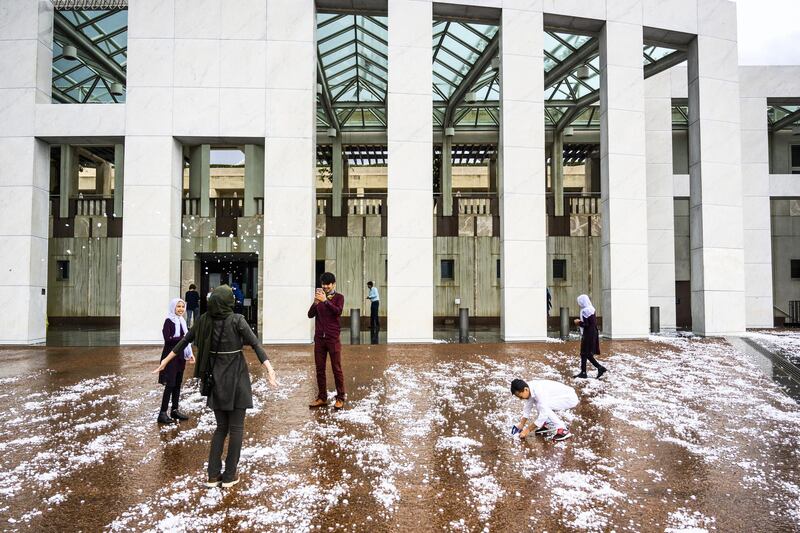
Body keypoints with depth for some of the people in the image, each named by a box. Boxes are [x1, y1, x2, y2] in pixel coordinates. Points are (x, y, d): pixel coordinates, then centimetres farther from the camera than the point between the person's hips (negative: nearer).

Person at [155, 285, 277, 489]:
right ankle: (229, 476, 12)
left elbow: (185, 340, 9)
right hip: (236, 378, -5)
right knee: (236, 428, 7)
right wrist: (270, 369, -27)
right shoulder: (236, 320, -15)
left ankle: (213, 475, 15)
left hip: (217, 378, 5)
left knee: (221, 427, 16)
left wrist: (167, 359, 21)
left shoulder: (204, 320, -1)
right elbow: (255, 344, -23)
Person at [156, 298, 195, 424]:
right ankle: (162, 413, 3)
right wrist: (183, 338, -21)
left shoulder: (182, 321, 11)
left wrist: (190, 354, 13)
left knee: (178, 384, 12)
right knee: (170, 385, -5)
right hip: (171, 356, -7)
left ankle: (175, 410, 22)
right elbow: (168, 339, -19)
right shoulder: (169, 321, -11)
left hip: (180, 356, 7)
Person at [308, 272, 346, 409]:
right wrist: (316, 302, -13)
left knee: (337, 369, 0)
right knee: (320, 369, 6)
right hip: (319, 338, 4)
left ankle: (340, 398, 8)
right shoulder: (319, 296, 12)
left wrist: (325, 301, -24)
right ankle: (322, 398, 14)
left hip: (333, 339, -3)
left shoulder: (338, 297, 3)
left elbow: (338, 311, -15)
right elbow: (310, 314, 4)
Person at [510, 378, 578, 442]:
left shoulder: (539, 392, -31)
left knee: (541, 406, -21)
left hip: (570, 398, -9)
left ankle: (562, 430, -13)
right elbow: (528, 407, 8)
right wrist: (521, 425, 7)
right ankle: (549, 425, 12)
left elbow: (544, 414, -29)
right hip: (562, 396, 9)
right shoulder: (530, 389, -5)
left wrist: (528, 429, -21)